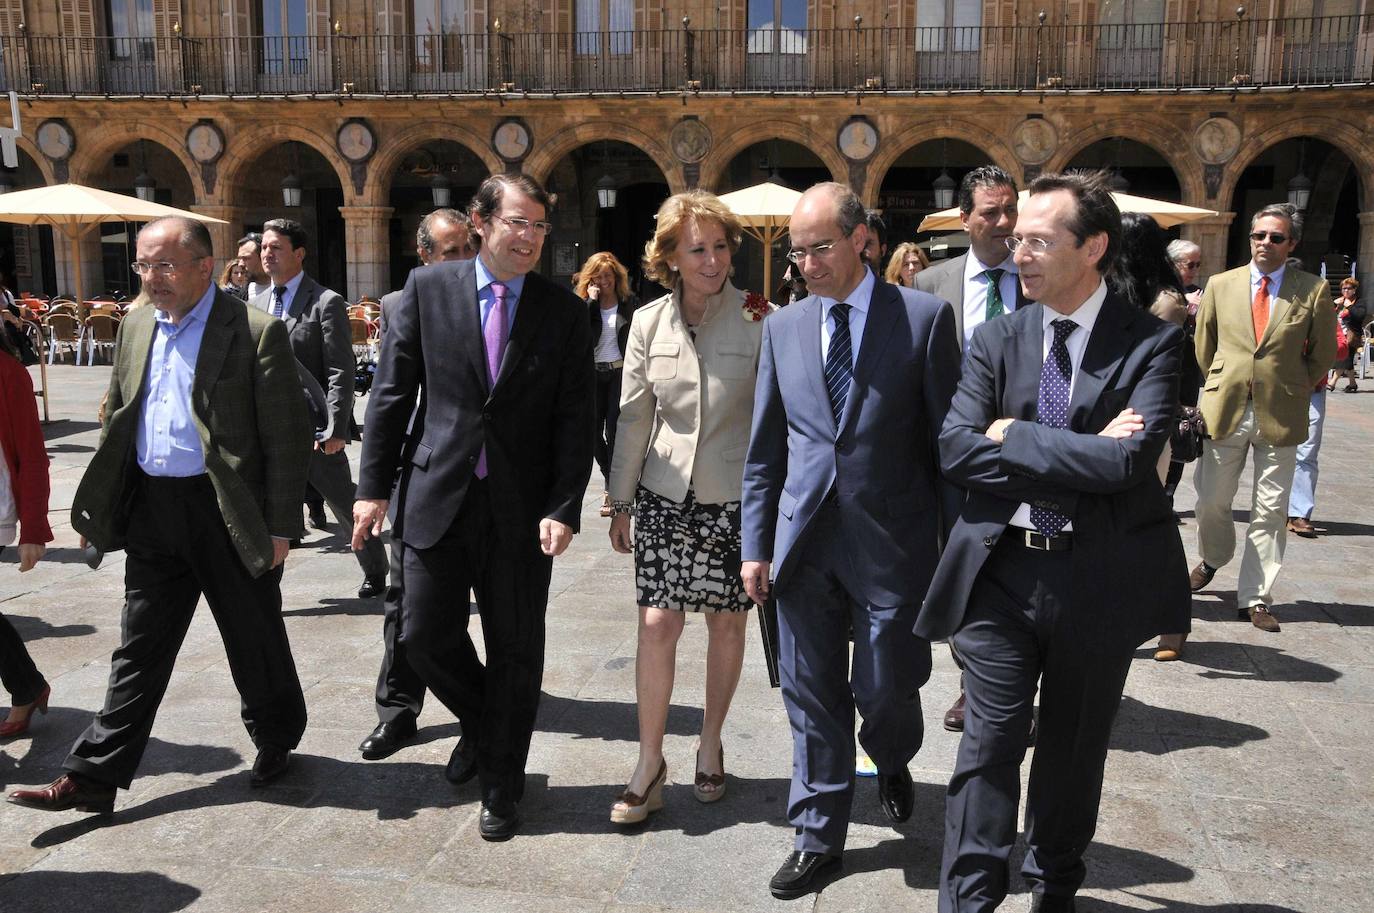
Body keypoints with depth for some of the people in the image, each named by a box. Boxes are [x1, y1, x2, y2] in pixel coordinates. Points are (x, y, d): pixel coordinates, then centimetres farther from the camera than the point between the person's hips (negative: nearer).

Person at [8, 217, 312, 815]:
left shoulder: (257, 333, -11)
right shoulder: (136, 327, 9)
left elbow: (286, 438, -12)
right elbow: (118, 422, 17)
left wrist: (280, 527, -13)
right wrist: (98, 505, 13)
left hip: (228, 513, -5)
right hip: (151, 512, 5)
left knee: (254, 639, 10)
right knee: (140, 649, 11)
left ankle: (277, 740, 32)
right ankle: (94, 776, 18)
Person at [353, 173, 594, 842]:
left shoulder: (563, 312, 1)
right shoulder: (427, 289, 2)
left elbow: (574, 419, -2)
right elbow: (391, 392, 3)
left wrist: (563, 509, -11)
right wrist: (374, 485, 0)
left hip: (522, 509, 0)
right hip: (437, 495, 1)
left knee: (515, 649, 7)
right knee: (424, 634, 5)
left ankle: (501, 785, 26)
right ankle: (481, 723, 36)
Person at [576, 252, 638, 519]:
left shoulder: (630, 303, 2)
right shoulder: (584, 302, 5)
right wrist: (590, 300, -17)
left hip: (621, 372, -2)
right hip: (593, 374, 2)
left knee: (614, 431, -4)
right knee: (594, 430, 3)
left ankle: (612, 488, 4)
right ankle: (611, 479, 26)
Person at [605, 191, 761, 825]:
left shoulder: (757, 321, -6)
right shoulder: (649, 323, 2)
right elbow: (633, 417, 7)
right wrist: (620, 501, 9)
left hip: (736, 495, -1)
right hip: (666, 495, 1)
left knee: (726, 621, 10)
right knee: (657, 623, -3)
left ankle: (710, 745, 30)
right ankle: (650, 763, 12)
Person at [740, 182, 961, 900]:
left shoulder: (924, 317, -3)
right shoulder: (783, 327, 7)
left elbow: (949, 436, -2)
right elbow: (764, 449, 9)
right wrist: (755, 544, 6)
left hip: (891, 540, -3)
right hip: (805, 541, 3)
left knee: (886, 688, 8)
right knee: (812, 698, 10)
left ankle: (892, 763, 43)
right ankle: (819, 836, 28)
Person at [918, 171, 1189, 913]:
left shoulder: (1150, 343, -7)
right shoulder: (996, 340, 2)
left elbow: (1127, 461, -21)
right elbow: (955, 448, -9)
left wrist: (1015, 434, -14)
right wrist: (1076, 459, -17)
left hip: (1100, 579, 0)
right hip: (1001, 571, 1)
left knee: (1074, 749, 17)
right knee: (989, 746, 2)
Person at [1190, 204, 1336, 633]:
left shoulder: (1313, 290, 0)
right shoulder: (1220, 285, 5)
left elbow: (1322, 353, 8)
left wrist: (1293, 392, 8)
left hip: (1280, 415, -1)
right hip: (1225, 410, 1)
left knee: (1270, 510, 2)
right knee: (1211, 501, 7)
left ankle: (1256, 597, 12)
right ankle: (1212, 559, 37)